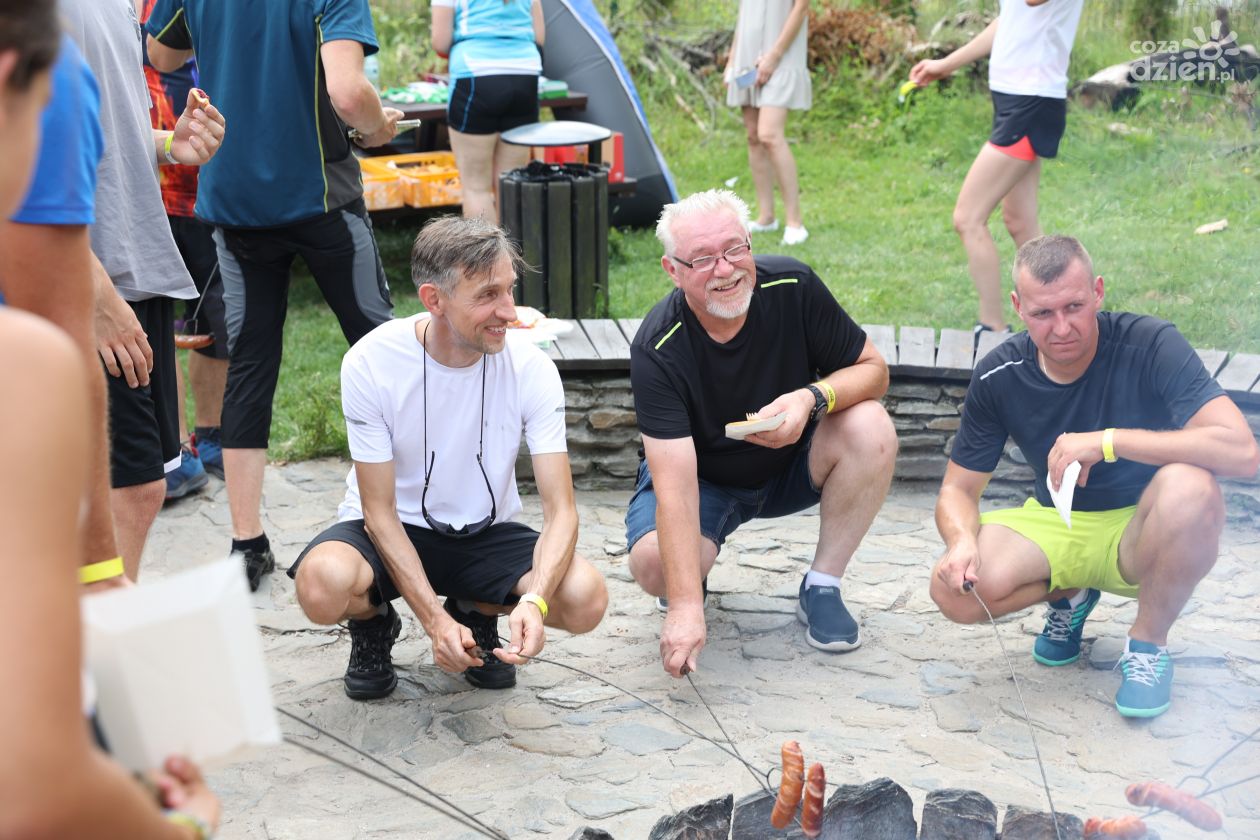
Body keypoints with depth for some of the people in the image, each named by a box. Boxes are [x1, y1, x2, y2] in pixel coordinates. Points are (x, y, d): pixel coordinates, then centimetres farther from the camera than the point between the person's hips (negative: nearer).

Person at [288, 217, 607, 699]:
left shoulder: (531, 369, -16)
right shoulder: (370, 364, -21)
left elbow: (560, 509, -18)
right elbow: (380, 511, -16)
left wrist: (534, 601, -38)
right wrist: (435, 621, -27)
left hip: (485, 532, 2)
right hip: (394, 530, -1)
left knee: (586, 599, -26)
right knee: (322, 586, -35)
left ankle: (477, 613, 8)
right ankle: (373, 625, 4)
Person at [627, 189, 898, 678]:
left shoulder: (793, 287, -22)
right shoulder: (657, 349, -29)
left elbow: (873, 369, -10)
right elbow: (675, 483, -35)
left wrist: (813, 397, -34)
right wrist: (685, 607, -44)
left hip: (792, 466, 3)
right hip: (705, 479, -3)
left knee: (871, 430, -27)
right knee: (654, 563, -32)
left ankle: (821, 590, -10)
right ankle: (690, 586, 8)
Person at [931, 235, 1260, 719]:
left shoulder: (1151, 346, -21)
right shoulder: (998, 378, -10)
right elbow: (958, 489, -2)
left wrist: (1108, 441, -35)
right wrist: (962, 541, -27)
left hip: (1139, 531, -2)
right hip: (1054, 528, 3)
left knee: (1188, 488, -37)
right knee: (954, 590, -26)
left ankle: (1148, 643, -9)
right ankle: (1070, 595, 9)